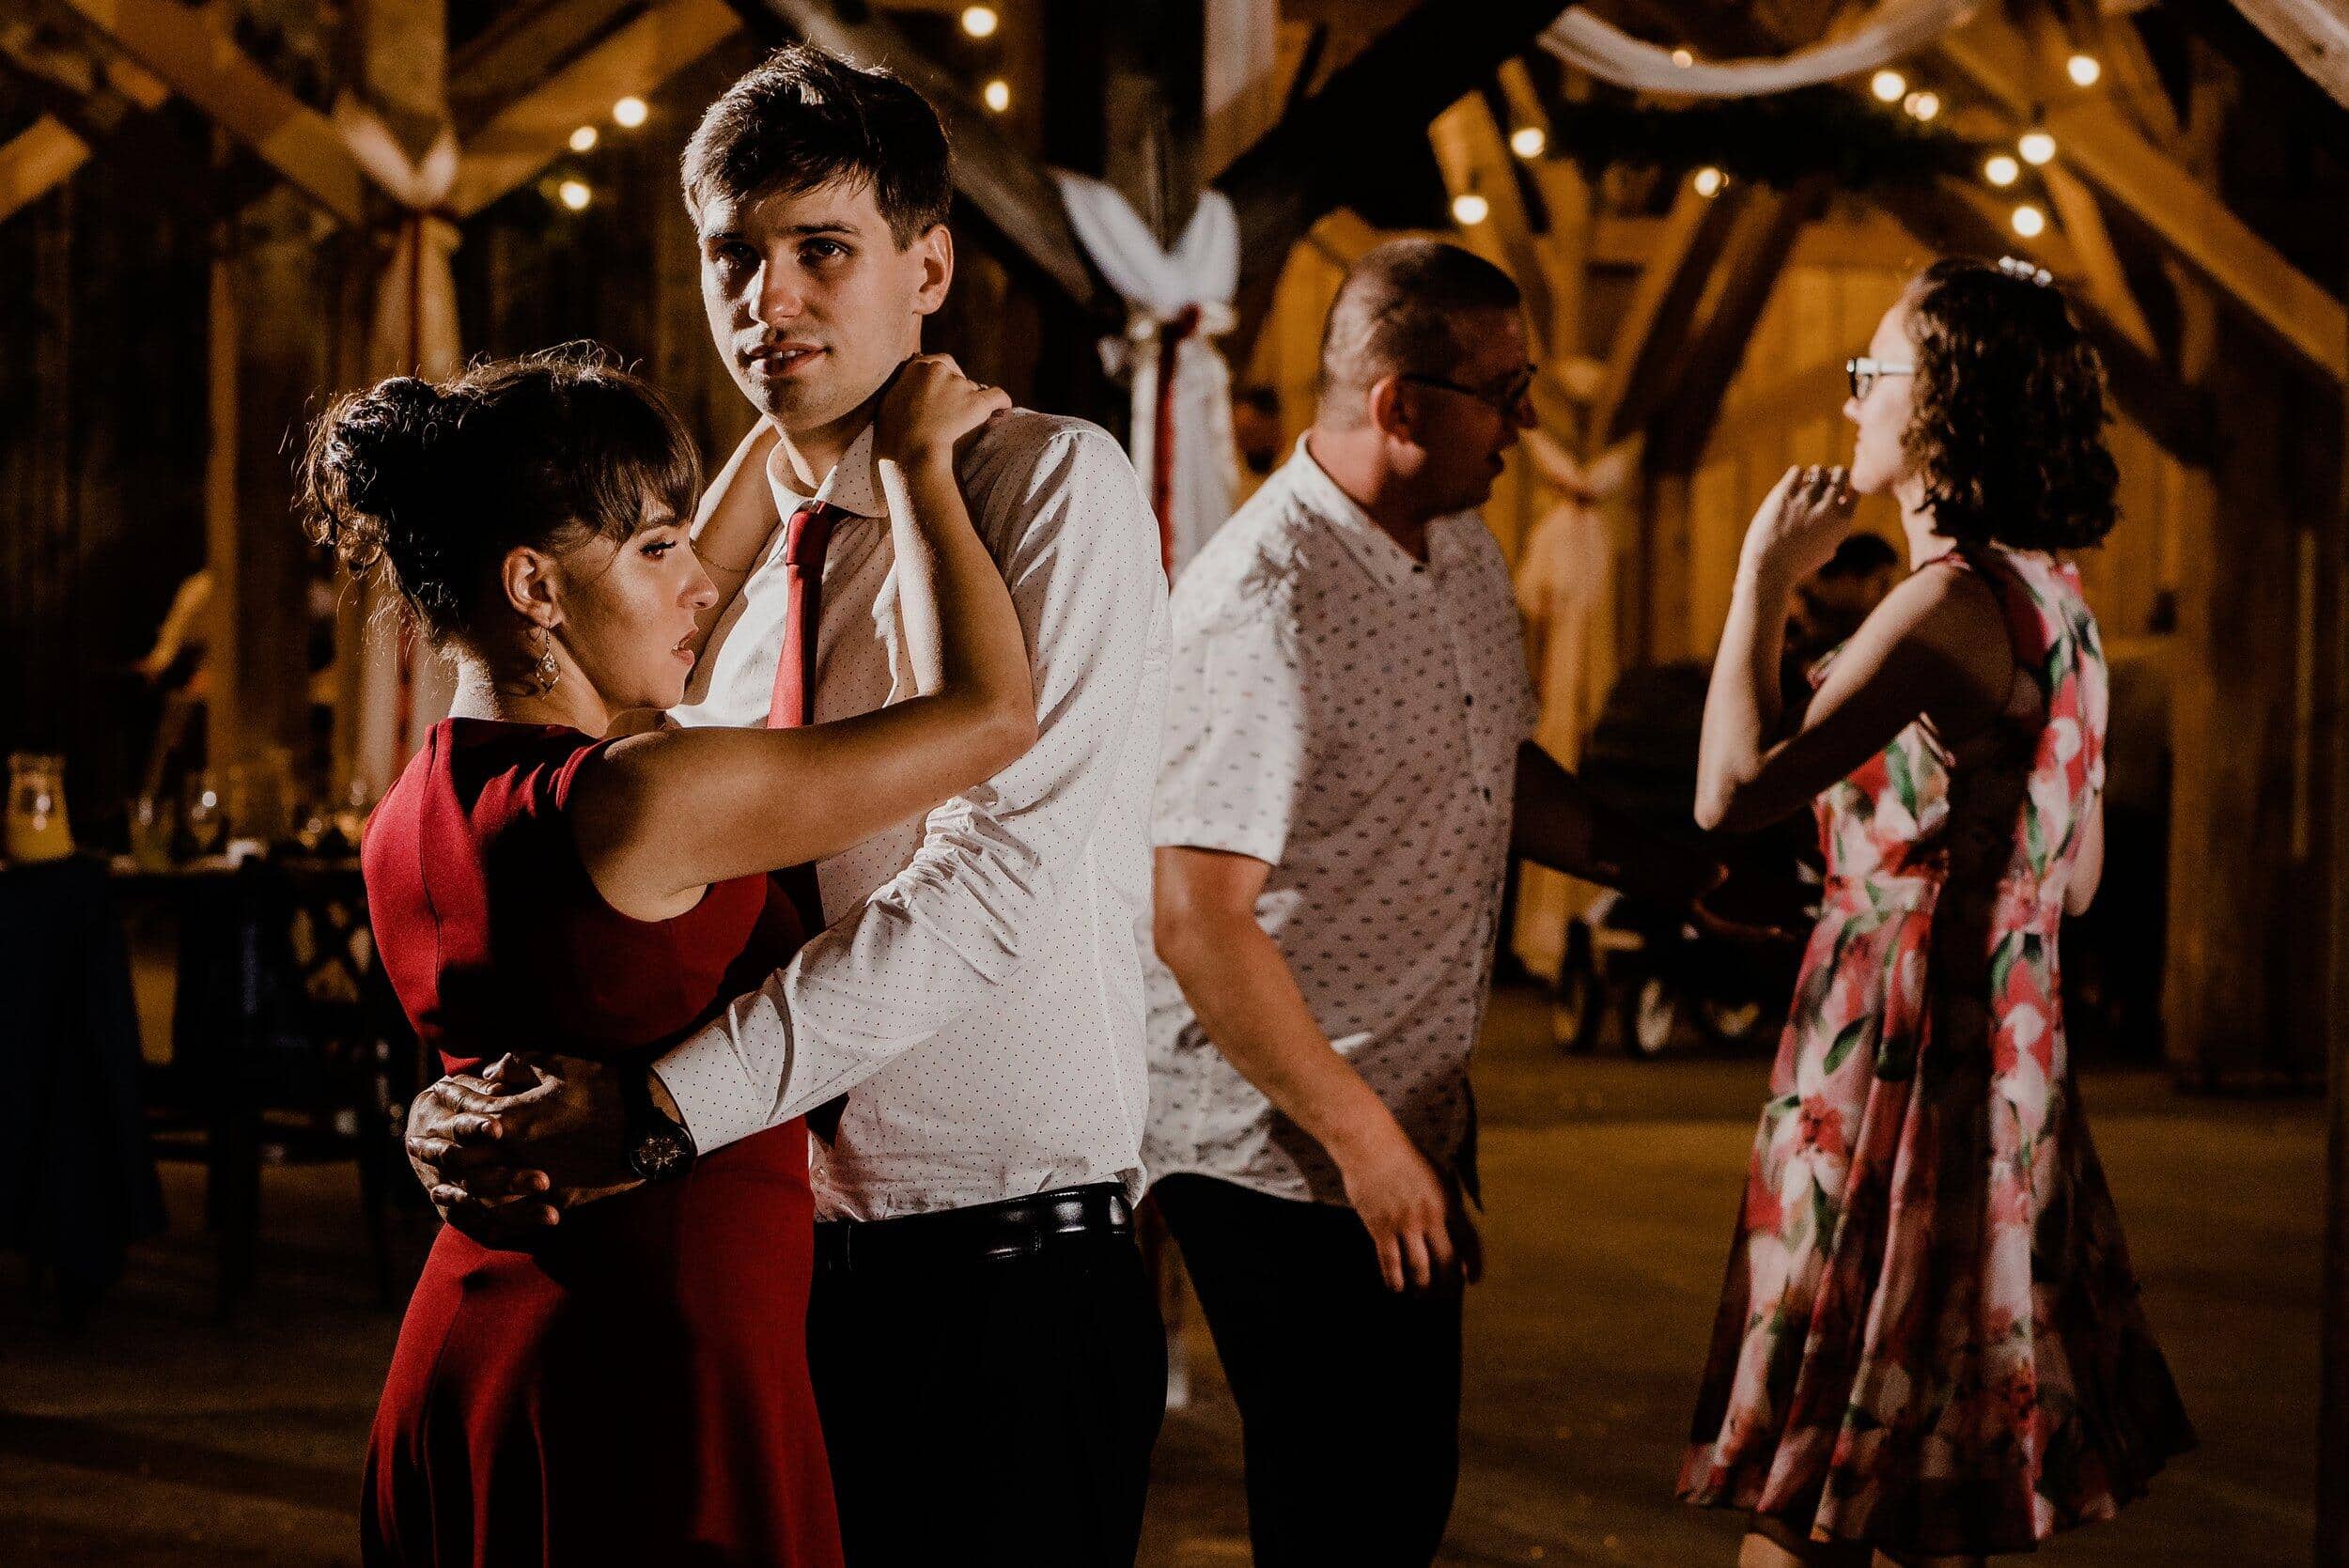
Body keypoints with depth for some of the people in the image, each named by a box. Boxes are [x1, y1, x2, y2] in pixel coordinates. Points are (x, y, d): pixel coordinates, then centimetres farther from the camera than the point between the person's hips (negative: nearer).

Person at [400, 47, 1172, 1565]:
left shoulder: (1052, 485, -8)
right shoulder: (724, 555, 11)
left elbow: (996, 879, -20)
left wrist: (655, 1107, -25)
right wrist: (473, 1101, -10)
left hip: (1008, 1264, -5)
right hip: (777, 1255, 6)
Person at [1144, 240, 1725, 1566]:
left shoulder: (1466, 549, 8)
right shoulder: (1264, 606, -23)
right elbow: (1196, 918, -25)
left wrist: (1676, 871, 11)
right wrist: (1359, 1137, -21)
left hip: (1414, 1125, 9)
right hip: (1282, 1154, -9)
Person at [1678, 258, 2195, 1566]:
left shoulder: (1956, 599, -18)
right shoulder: (2055, 604, 10)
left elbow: (1734, 792, -24)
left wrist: (1766, 575, -14)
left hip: (1895, 1057, -9)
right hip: (2008, 1060, 9)